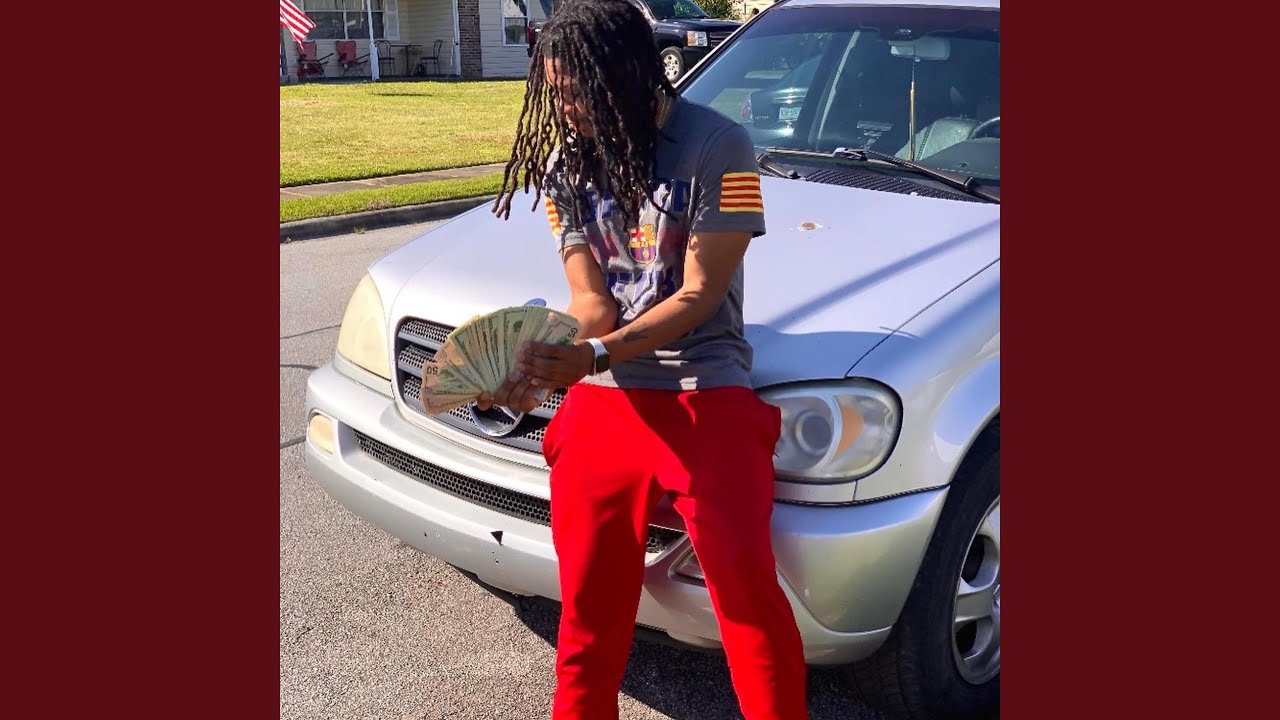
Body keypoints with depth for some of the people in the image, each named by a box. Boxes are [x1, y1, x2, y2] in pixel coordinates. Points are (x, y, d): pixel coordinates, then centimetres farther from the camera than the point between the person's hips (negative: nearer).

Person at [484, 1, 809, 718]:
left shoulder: (717, 145, -9)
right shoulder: (566, 162, 6)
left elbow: (698, 296, -12)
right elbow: (592, 301, 1)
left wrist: (593, 355, -24)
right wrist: (537, 360, -20)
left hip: (705, 390, -4)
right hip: (602, 399, 4)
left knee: (750, 592, -4)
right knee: (589, 602, 11)